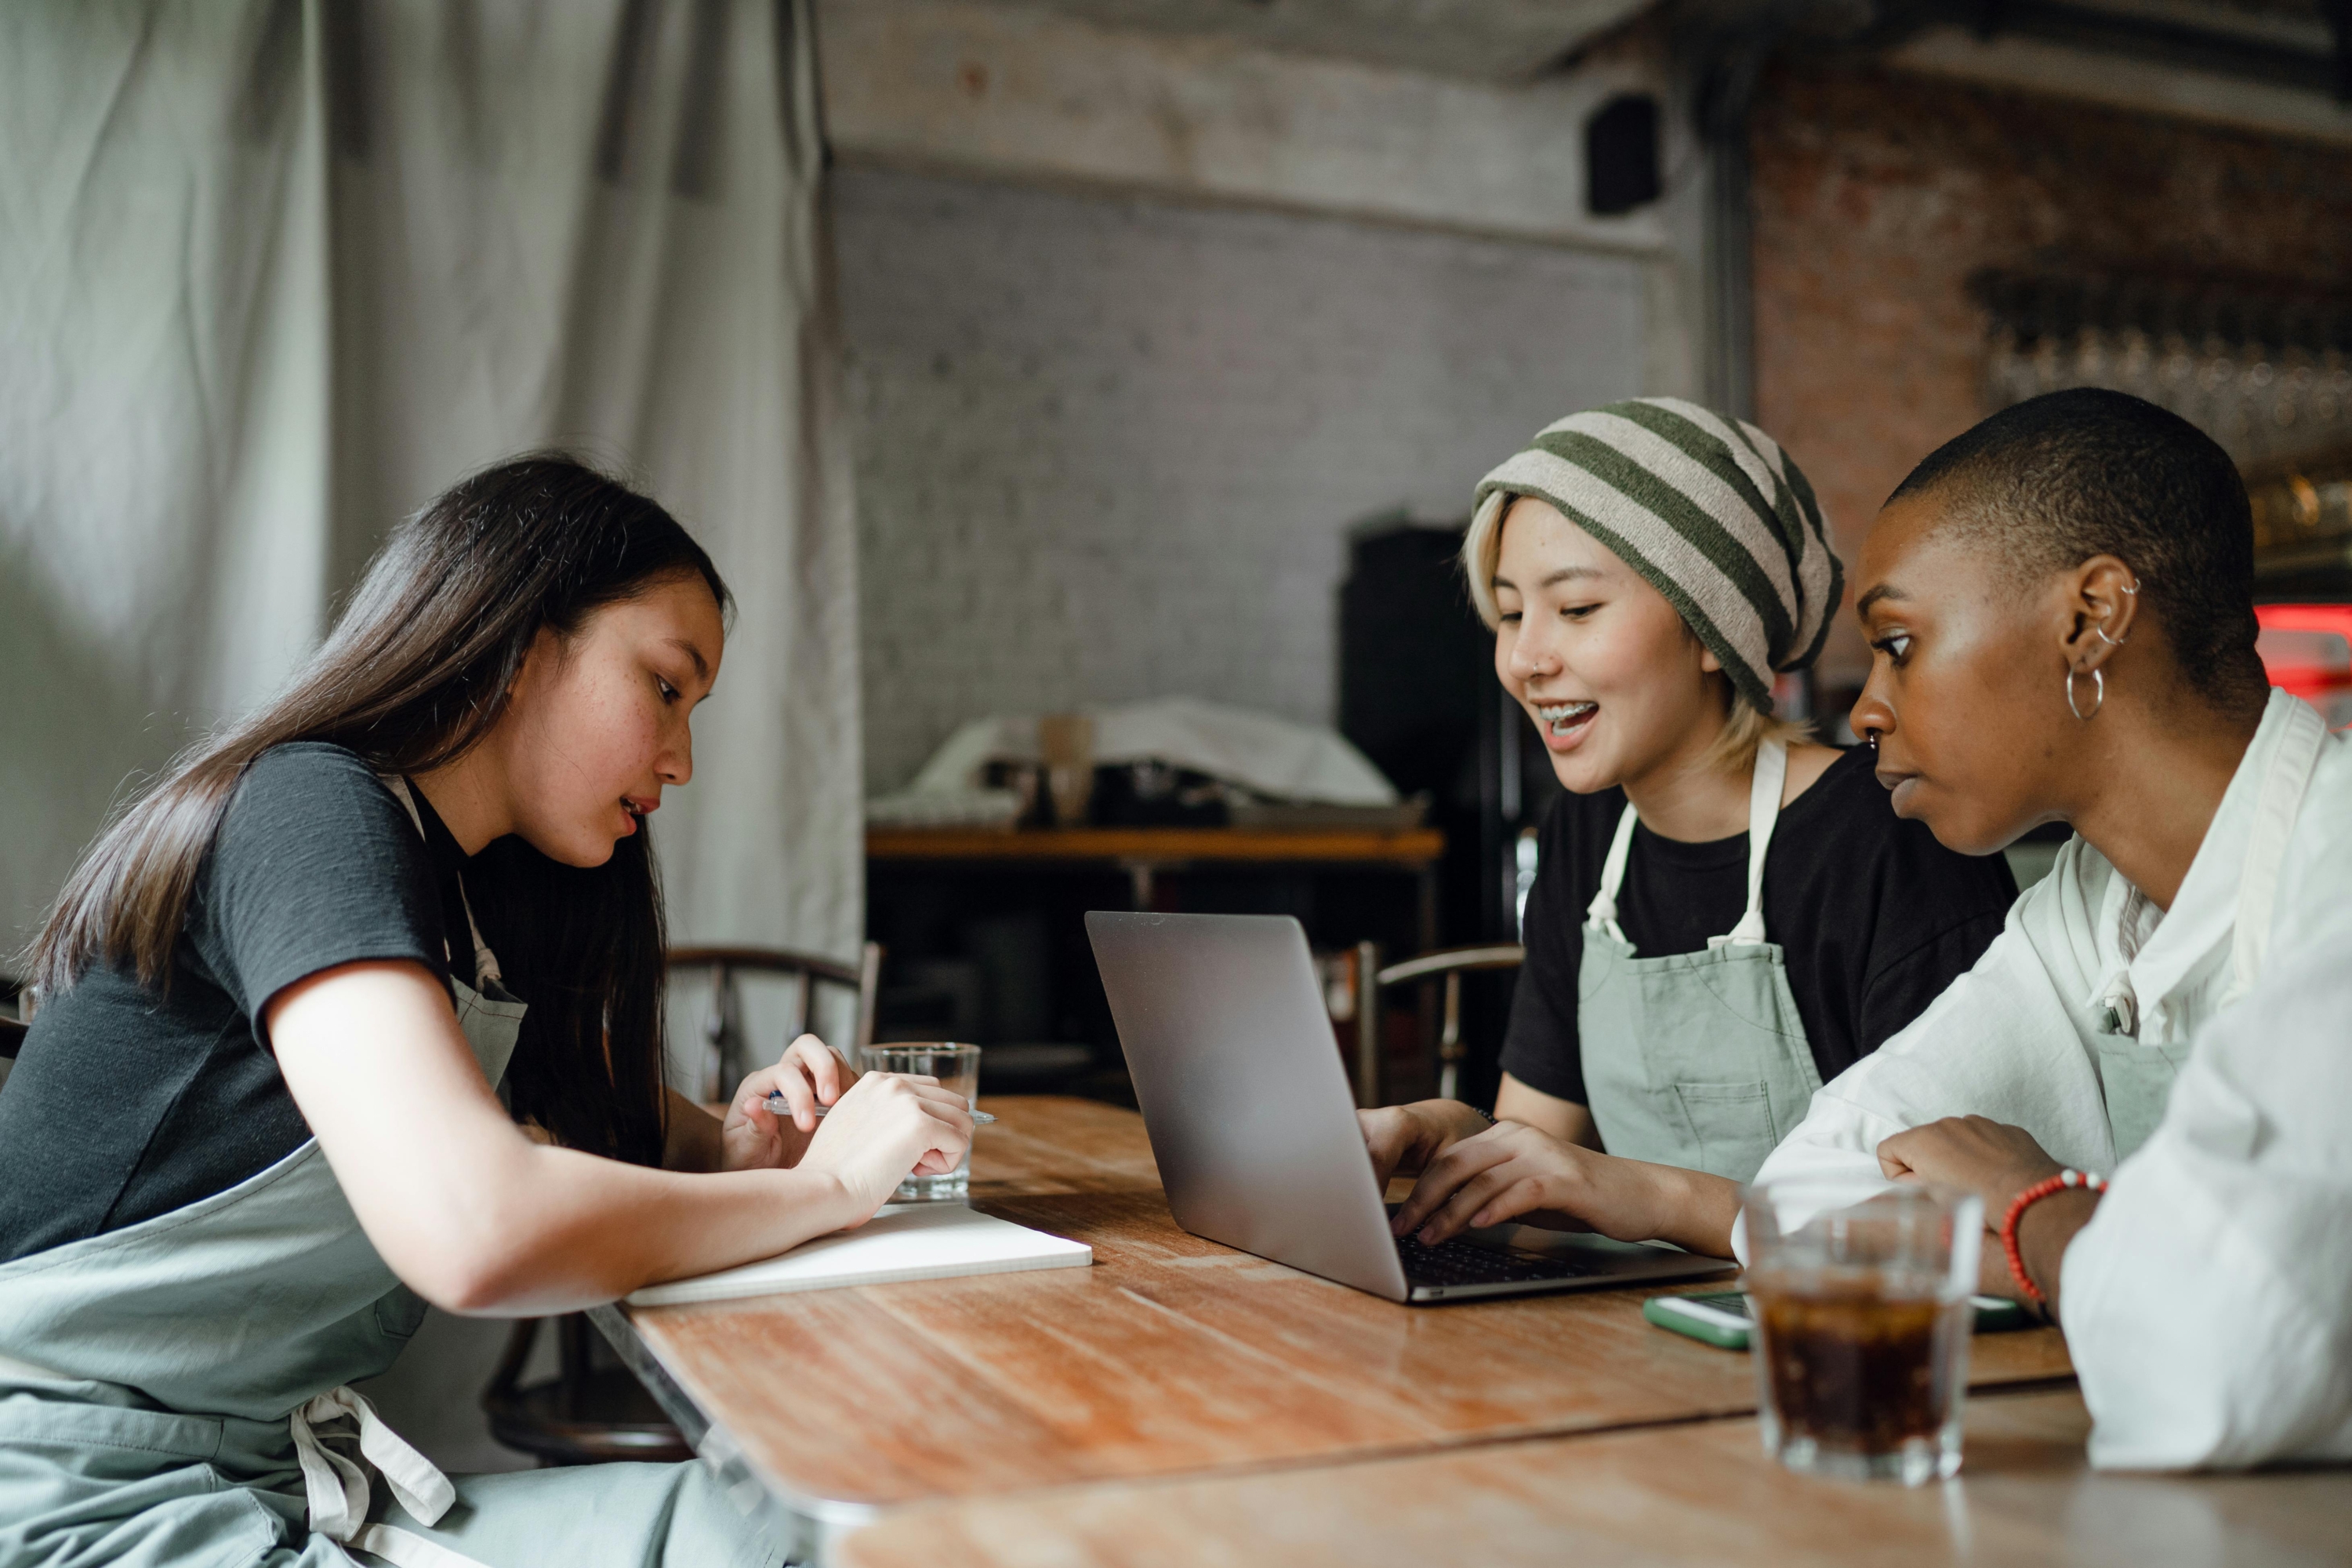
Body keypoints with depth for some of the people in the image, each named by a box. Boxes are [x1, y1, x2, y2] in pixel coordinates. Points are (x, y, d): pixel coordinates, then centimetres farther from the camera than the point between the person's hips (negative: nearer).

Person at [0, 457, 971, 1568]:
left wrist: (730, 1147, 3)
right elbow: (476, 1230, -30)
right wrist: (822, 1185, -15)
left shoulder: (483, 902, 11)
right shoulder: (312, 808, -16)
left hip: (283, 1477, 8)